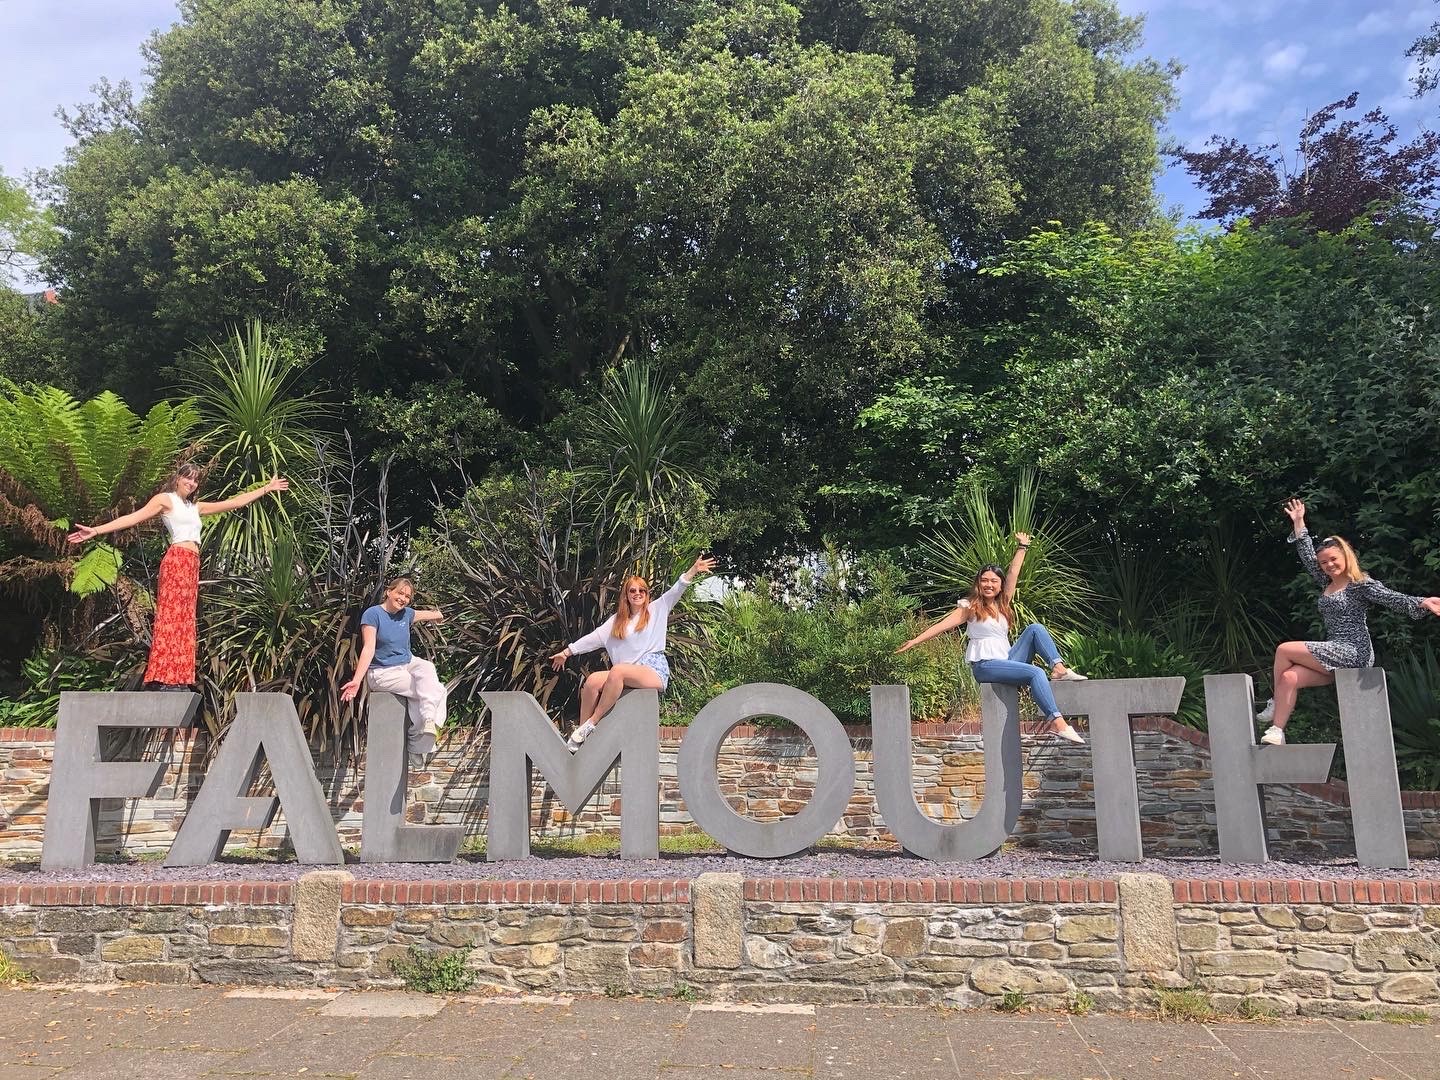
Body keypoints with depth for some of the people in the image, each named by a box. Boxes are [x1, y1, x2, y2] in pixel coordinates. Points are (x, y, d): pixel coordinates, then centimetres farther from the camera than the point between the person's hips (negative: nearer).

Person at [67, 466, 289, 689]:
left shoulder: (195, 507, 26)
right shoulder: (166, 499, 6)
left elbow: (235, 503, 29)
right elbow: (133, 517, -3)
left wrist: (267, 488, 31)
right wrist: (96, 530, -14)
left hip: (192, 565, 8)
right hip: (177, 560, -8)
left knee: (184, 621, 3)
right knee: (171, 615, -14)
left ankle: (178, 678, 1)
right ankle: (165, 678, -20)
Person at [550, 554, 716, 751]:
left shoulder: (656, 610, 11)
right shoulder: (617, 620, 22)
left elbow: (675, 592, -1)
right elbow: (594, 637, 20)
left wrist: (694, 570, -16)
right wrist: (567, 652, 15)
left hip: (655, 670, -5)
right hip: (627, 672, 5)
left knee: (618, 670, -35)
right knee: (592, 680, -23)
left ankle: (592, 723, -28)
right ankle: (581, 735, -19)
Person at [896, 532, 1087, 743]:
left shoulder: (1003, 604, 16)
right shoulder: (970, 607, 0)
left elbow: (1013, 574, 17)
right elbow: (944, 624, -7)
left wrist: (1022, 547, 19)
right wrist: (915, 641, -16)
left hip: (1007, 660, 7)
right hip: (985, 666, -7)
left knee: (1035, 629, -8)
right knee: (1035, 673, -28)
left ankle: (1059, 669, -19)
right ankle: (1057, 723, -36)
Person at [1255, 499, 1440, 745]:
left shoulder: (1361, 584, -4)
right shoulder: (1327, 584, 17)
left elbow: (1392, 598, -16)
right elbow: (1307, 556, 23)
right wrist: (1298, 523, 24)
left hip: (1353, 652, -7)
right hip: (1336, 655, 7)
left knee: (1284, 650, -16)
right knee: (1289, 677, -16)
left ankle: (1275, 702, 2)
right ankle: (1276, 733, -18)